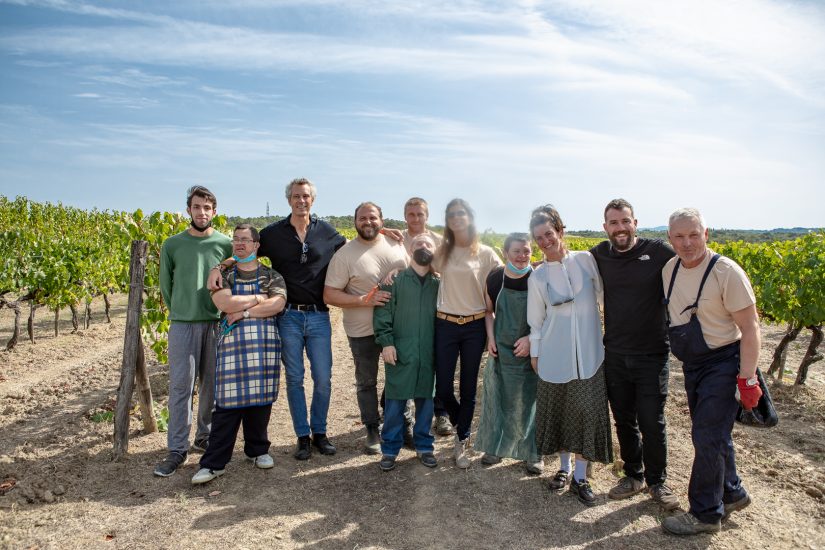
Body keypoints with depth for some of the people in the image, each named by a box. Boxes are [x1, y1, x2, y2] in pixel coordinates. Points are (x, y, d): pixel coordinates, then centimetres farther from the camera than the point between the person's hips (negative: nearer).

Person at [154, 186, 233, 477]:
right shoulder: (172, 245, 3)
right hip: (182, 324, -1)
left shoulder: (225, 244, 1)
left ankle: (205, 436, 27)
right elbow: (166, 286, 10)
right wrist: (180, 312, 9)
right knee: (181, 386, -1)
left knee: (212, 385, 10)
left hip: (217, 324, 1)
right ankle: (177, 449, 8)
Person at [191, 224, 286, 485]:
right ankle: (213, 463, 5)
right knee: (229, 401, -3)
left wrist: (243, 312, -11)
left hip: (264, 342, 1)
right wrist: (258, 298, -4)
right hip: (233, 342, -1)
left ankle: (257, 450, 25)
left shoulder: (271, 275, 9)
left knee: (260, 398, 7)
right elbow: (224, 303, -9)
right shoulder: (223, 275, 10)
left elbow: (277, 304, -9)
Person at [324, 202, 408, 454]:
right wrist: (364, 301, -23)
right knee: (366, 382, 12)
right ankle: (372, 431, 30)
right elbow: (329, 294, -14)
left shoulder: (396, 244, 1)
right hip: (363, 331, -3)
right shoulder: (345, 254, -11)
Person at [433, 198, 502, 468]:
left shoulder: (485, 253, -2)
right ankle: (461, 426, 36)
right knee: (443, 388, 3)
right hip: (445, 325, 1)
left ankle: (461, 442, 26)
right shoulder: (442, 251, 2)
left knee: (468, 388, 7)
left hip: (475, 326, -1)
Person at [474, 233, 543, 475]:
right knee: (498, 397, 11)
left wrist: (531, 338, -17)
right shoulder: (495, 278, -4)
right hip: (500, 349, 3)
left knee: (530, 400, 5)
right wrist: (490, 337, -2)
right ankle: (496, 447, 29)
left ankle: (533, 454, 22)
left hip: (530, 349, -2)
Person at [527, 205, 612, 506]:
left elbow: (604, 296, 7)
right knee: (559, 411, 10)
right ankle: (564, 467, 31)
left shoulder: (586, 260, -3)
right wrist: (535, 354, 8)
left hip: (589, 353, 0)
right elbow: (536, 320, 5)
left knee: (588, 411, 1)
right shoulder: (538, 277, -2)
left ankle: (580, 476, 17)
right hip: (555, 355, 0)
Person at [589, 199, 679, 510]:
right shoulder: (599, 255, 3)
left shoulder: (658, 252, -8)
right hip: (614, 355, 3)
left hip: (652, 355, -3)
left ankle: (657, 482, 25)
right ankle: (633, 475, 33)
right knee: (624, 420, 14)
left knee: (652, 422, 3)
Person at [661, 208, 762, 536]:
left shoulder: (726, 272, -19)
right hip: (691, 364, 7)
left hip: (722, 363, -7)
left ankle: (706, 514, 12)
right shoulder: (669, 269, 0)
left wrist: (748, 379, -19)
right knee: (712, 433, 18)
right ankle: (732, 494, 38)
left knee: (708, 437, -4)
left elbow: (750, 328, -17)